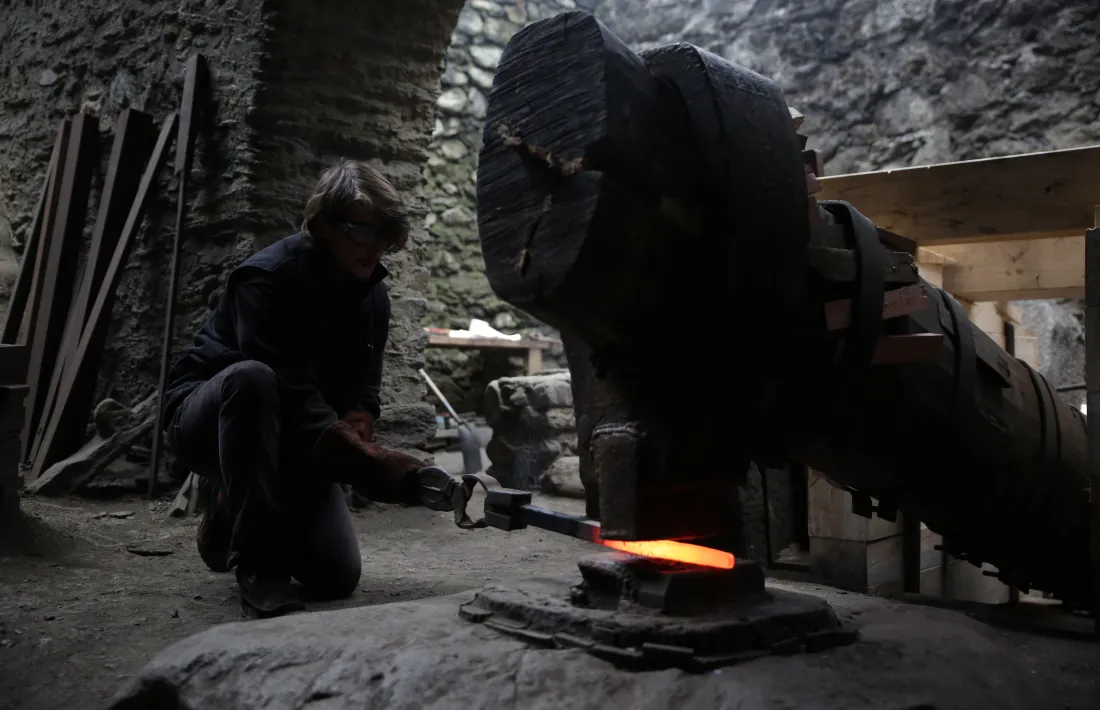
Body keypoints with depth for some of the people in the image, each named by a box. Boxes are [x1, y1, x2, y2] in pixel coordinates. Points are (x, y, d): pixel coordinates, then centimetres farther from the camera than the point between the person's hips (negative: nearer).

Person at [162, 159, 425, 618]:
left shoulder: (371, 295, -4)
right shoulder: (268, 279, -25)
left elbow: (364, 392, 2)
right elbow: (289, 392, -35)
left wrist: (358, 421, -23)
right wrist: (371, 460, -46)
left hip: (293, 440, 6)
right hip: (206, 417, -5)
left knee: (338, 577, -7)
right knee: (251, 377, -41)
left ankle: (233, 505, 21)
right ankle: (258, 568, -32)